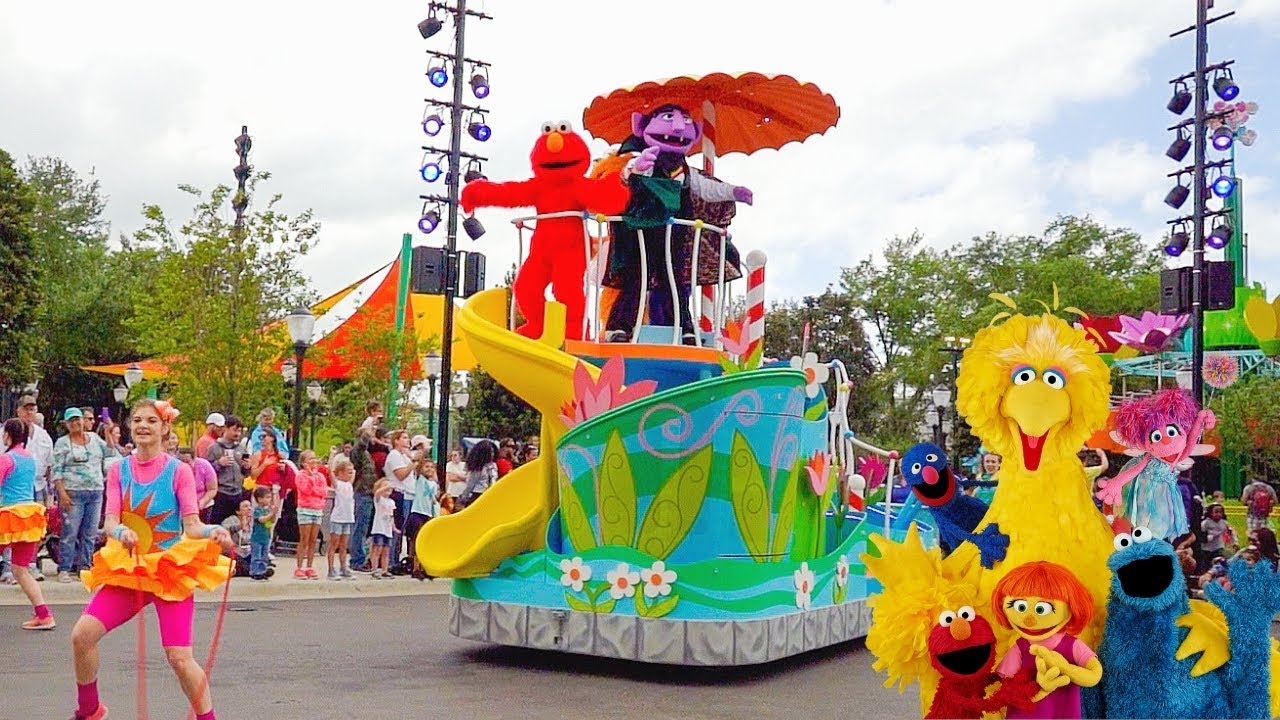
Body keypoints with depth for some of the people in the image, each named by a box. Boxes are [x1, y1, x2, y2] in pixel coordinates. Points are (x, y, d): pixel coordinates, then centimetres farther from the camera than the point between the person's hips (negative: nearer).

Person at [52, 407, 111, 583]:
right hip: (73, 493, -4)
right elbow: (57, 470, -4)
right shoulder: (62, 443, 2)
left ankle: (84, 566, 14)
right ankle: (64, 569, -2)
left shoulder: (94, 438, 15)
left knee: (90, 533, 6)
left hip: (96, 492, 4)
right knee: (70, 532, -7)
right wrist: (62, 492, -13)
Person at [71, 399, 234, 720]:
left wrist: (215, 532, -31)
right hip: (127, 568, 4)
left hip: (172, 569, -4)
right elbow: (110, 521, -4)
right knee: (82, 635, -8)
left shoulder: (178, 471, -4)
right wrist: (121, 532, -27)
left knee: (179, 658, -14)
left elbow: (192, 526, -9)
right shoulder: (119, 470, 5)